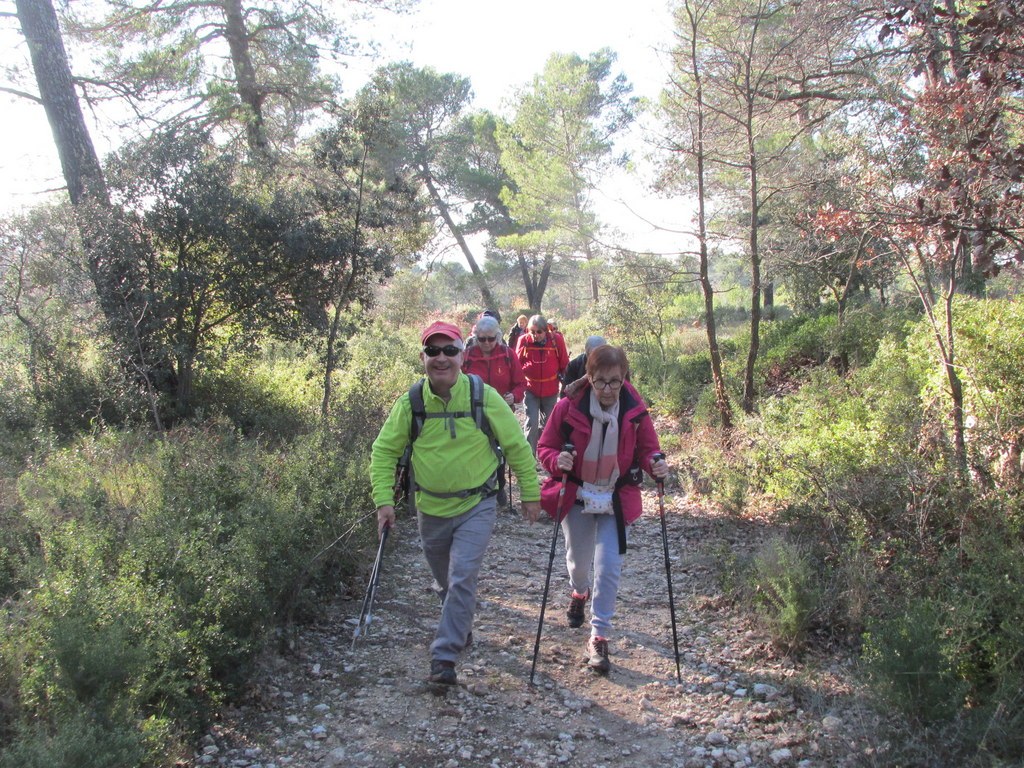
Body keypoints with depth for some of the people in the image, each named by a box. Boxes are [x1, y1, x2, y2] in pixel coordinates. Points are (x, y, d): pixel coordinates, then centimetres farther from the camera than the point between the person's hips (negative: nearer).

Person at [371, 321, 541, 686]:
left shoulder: (484, 396, -13)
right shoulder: (410, 403, -9)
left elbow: (517, 447, -3)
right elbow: (383, 451, 0)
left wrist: (530, 493, 0)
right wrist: (384, 500, -10)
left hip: (477, 506, -3)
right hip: (431, 509, 3)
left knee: (462, 577, -16)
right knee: (444, 581, 18)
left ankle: (444, 656, -7)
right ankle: (461, 630, 46)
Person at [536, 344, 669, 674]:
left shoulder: (635, 411, -13)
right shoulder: (568, 408, -17)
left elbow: (647, 450, 0)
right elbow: (545, 448, -8)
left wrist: (655, 465, -23)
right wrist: (557, 461, -31)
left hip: (615, 500, 0)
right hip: (576, 496, 1)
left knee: (608, 567, -8)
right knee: (578, 560, 18)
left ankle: (599, 638, 6)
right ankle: (579, 593, 54)